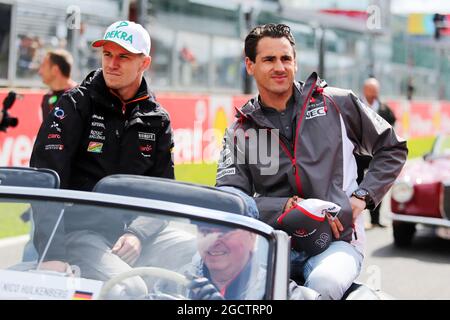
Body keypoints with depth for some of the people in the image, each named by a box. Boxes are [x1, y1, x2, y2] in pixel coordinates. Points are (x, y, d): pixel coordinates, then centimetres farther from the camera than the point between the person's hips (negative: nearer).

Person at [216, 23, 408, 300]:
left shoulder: (338, 104, 9)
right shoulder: (240, 133, 12)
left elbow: (393, 148, 18)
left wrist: (363, 197, 4)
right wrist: (286, 207, -14)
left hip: (338, 239, -1)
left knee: (322, 285, -37)